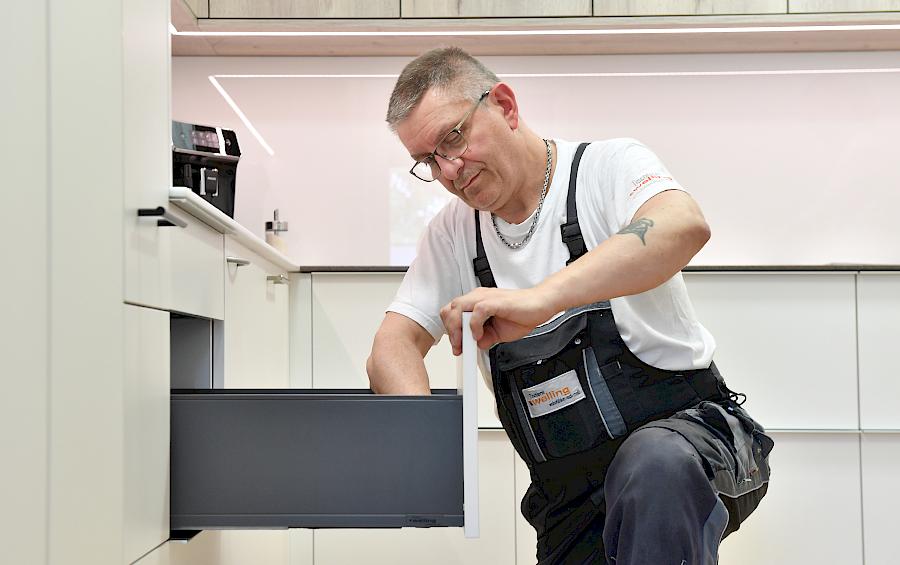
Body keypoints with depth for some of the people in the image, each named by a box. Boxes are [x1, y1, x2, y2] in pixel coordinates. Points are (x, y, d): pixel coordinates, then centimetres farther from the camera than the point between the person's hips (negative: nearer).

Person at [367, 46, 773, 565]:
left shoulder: (607, 167, -8)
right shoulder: (453, 233, 8)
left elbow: (685, 227, -30)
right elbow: (392, 348, 1)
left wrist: (539, 299, -43)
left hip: (687, 426, -5)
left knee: (652, 465, -37)